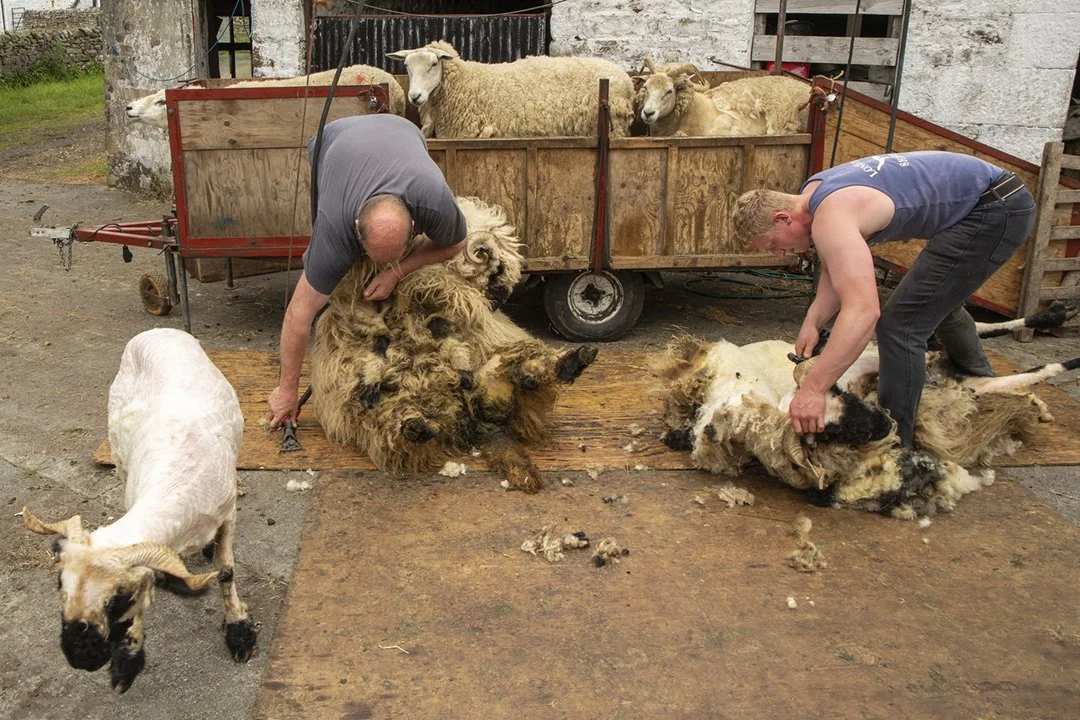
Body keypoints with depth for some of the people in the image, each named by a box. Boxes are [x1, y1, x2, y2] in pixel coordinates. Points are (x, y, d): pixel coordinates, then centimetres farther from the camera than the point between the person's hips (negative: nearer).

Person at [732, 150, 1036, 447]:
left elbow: (863, 311, -41)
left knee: (900, 324, -15)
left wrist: (813, 389, -43)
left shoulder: (830, 219, -29)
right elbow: (837, 271, 10)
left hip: (997, 210, -11)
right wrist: (812, 321, -7)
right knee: (937, 300, 32)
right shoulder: (813, 192, 2)